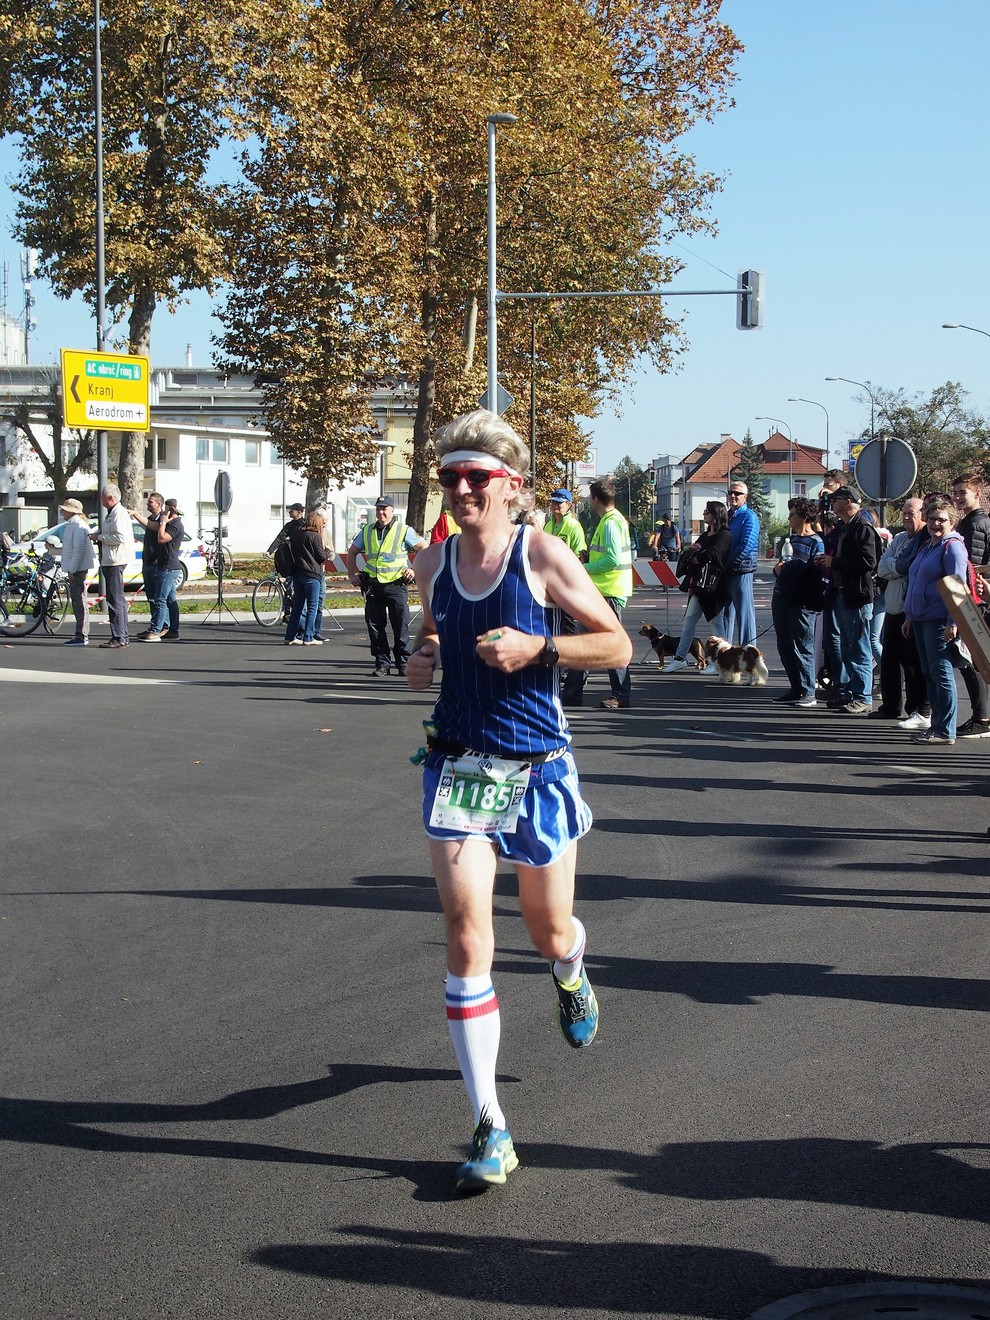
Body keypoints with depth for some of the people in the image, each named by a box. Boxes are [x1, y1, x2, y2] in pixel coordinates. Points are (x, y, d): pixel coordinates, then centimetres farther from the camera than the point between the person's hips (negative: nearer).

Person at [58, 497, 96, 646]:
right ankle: (81, 635, 19)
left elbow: (79, 548, -22)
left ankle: (82, 636, -10)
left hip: (77, 569, -11)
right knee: (76, 600, 13)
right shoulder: (71, 524, 18)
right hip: (74, 568, 11)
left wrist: (73, 569, -22)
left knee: (79, 600, -10)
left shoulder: (78, 525, -15)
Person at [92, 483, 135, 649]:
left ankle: (118, 638, -10)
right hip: (110, 560, 11)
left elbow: (120, 537, -24)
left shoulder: (119, 513, -14)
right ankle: (122, 636, 18)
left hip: (115, 561, -11)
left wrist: (100, 537, -14)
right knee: (119, 600, 13)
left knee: (115, 600, -10)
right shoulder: (112, 513, 19)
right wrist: (99, 536, 12)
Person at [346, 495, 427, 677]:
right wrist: (352, 574, 13)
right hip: (373, 585, 4)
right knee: (375, 626, 2)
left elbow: (425, 549, 3)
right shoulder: (367, 531, 12)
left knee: (400, 627, -1)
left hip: (396, 585, -4)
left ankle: (403, 663, 7)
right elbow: (352, 552, 23)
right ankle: (382, 664, 9)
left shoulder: (404, 531, 1)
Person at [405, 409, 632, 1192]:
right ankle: (491, 1129, -5)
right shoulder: (433, 564, 3)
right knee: (466, 938, -10)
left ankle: (571, 977, 56)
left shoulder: (542, 555, -9)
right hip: (458, 765, 2)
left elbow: (618, 645, -5)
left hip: (537, 766, -2)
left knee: (550, 931, 14)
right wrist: (421, 664, 0)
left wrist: (537, 648, -19)